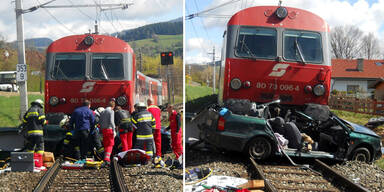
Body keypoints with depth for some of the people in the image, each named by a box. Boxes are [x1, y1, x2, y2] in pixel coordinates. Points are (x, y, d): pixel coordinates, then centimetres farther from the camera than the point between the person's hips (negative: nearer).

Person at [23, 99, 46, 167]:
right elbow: (42, 120, -8)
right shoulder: (39, 110, 3)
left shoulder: (28, 111, 20)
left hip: (30, 132, 6)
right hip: (38, 132, -5)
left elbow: (24, 122, 16)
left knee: (30, 147, 14)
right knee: (40, 147, -4)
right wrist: (45, 122, 12)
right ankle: (39, 162, -11)